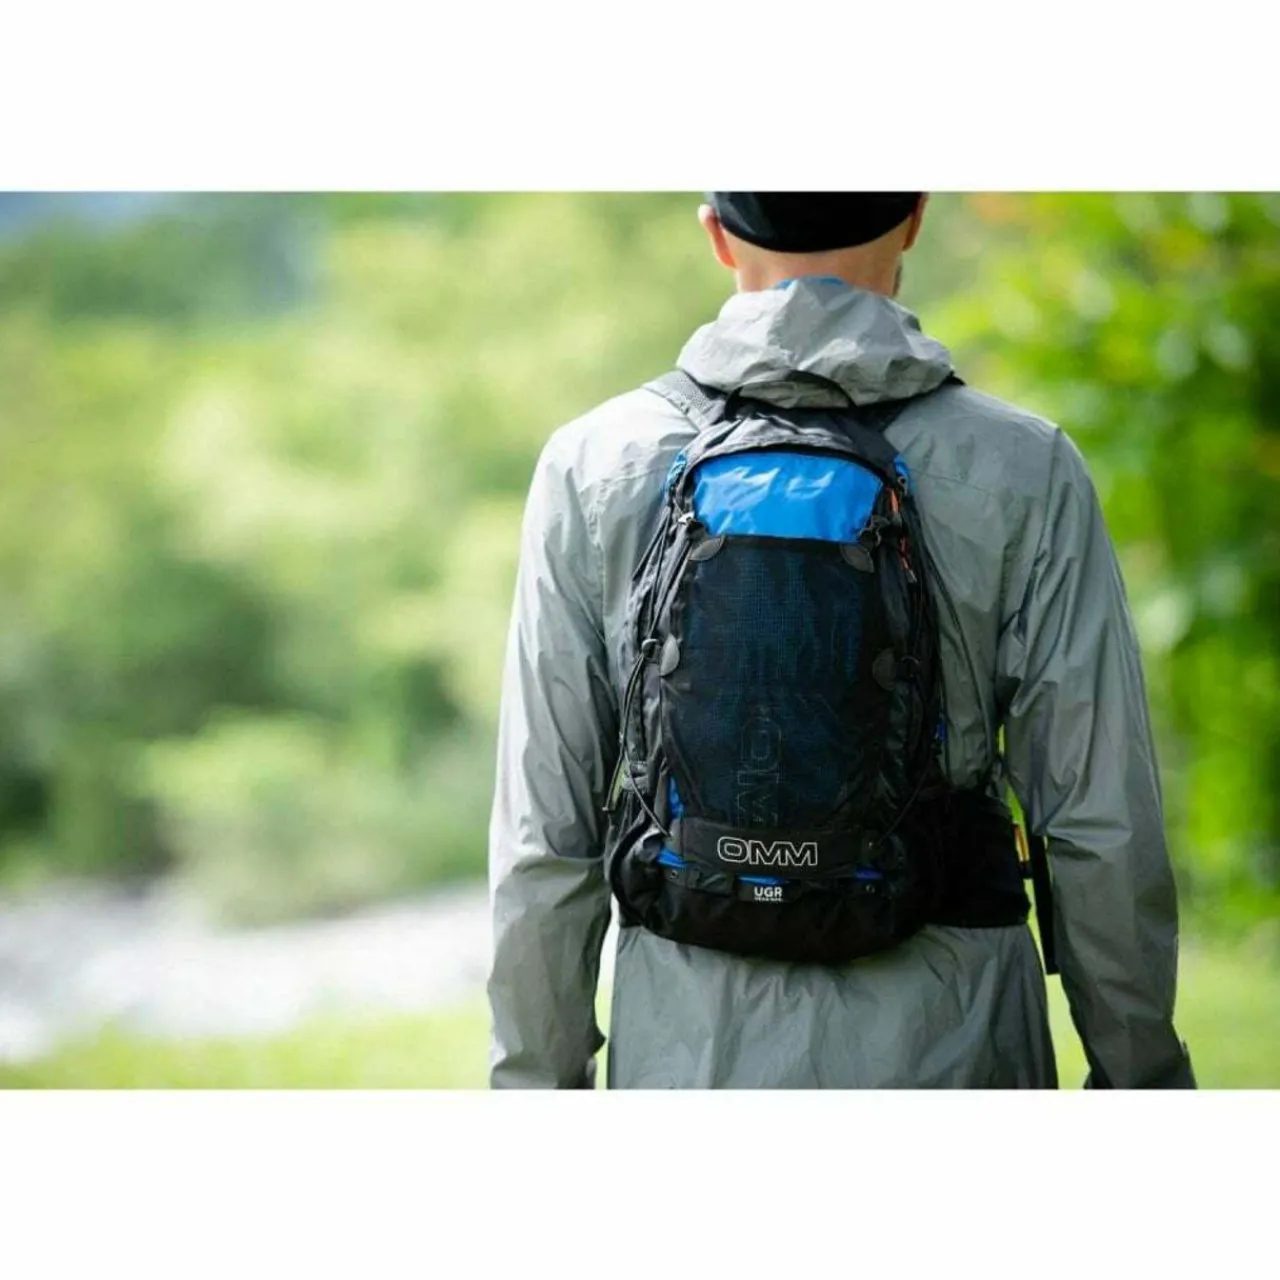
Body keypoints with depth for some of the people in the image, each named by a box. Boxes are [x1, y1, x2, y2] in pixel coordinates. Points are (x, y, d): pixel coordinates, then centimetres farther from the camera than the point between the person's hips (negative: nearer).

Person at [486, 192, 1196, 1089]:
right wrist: (1141, 1072, 8)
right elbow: (1102, 824, -3)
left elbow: (545, 832, 1)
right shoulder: (1025, 471, -3)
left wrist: (535, 1082, 9)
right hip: (947, 1051, -1)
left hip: (691, 1058, 1)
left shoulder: (594, 466, 0)